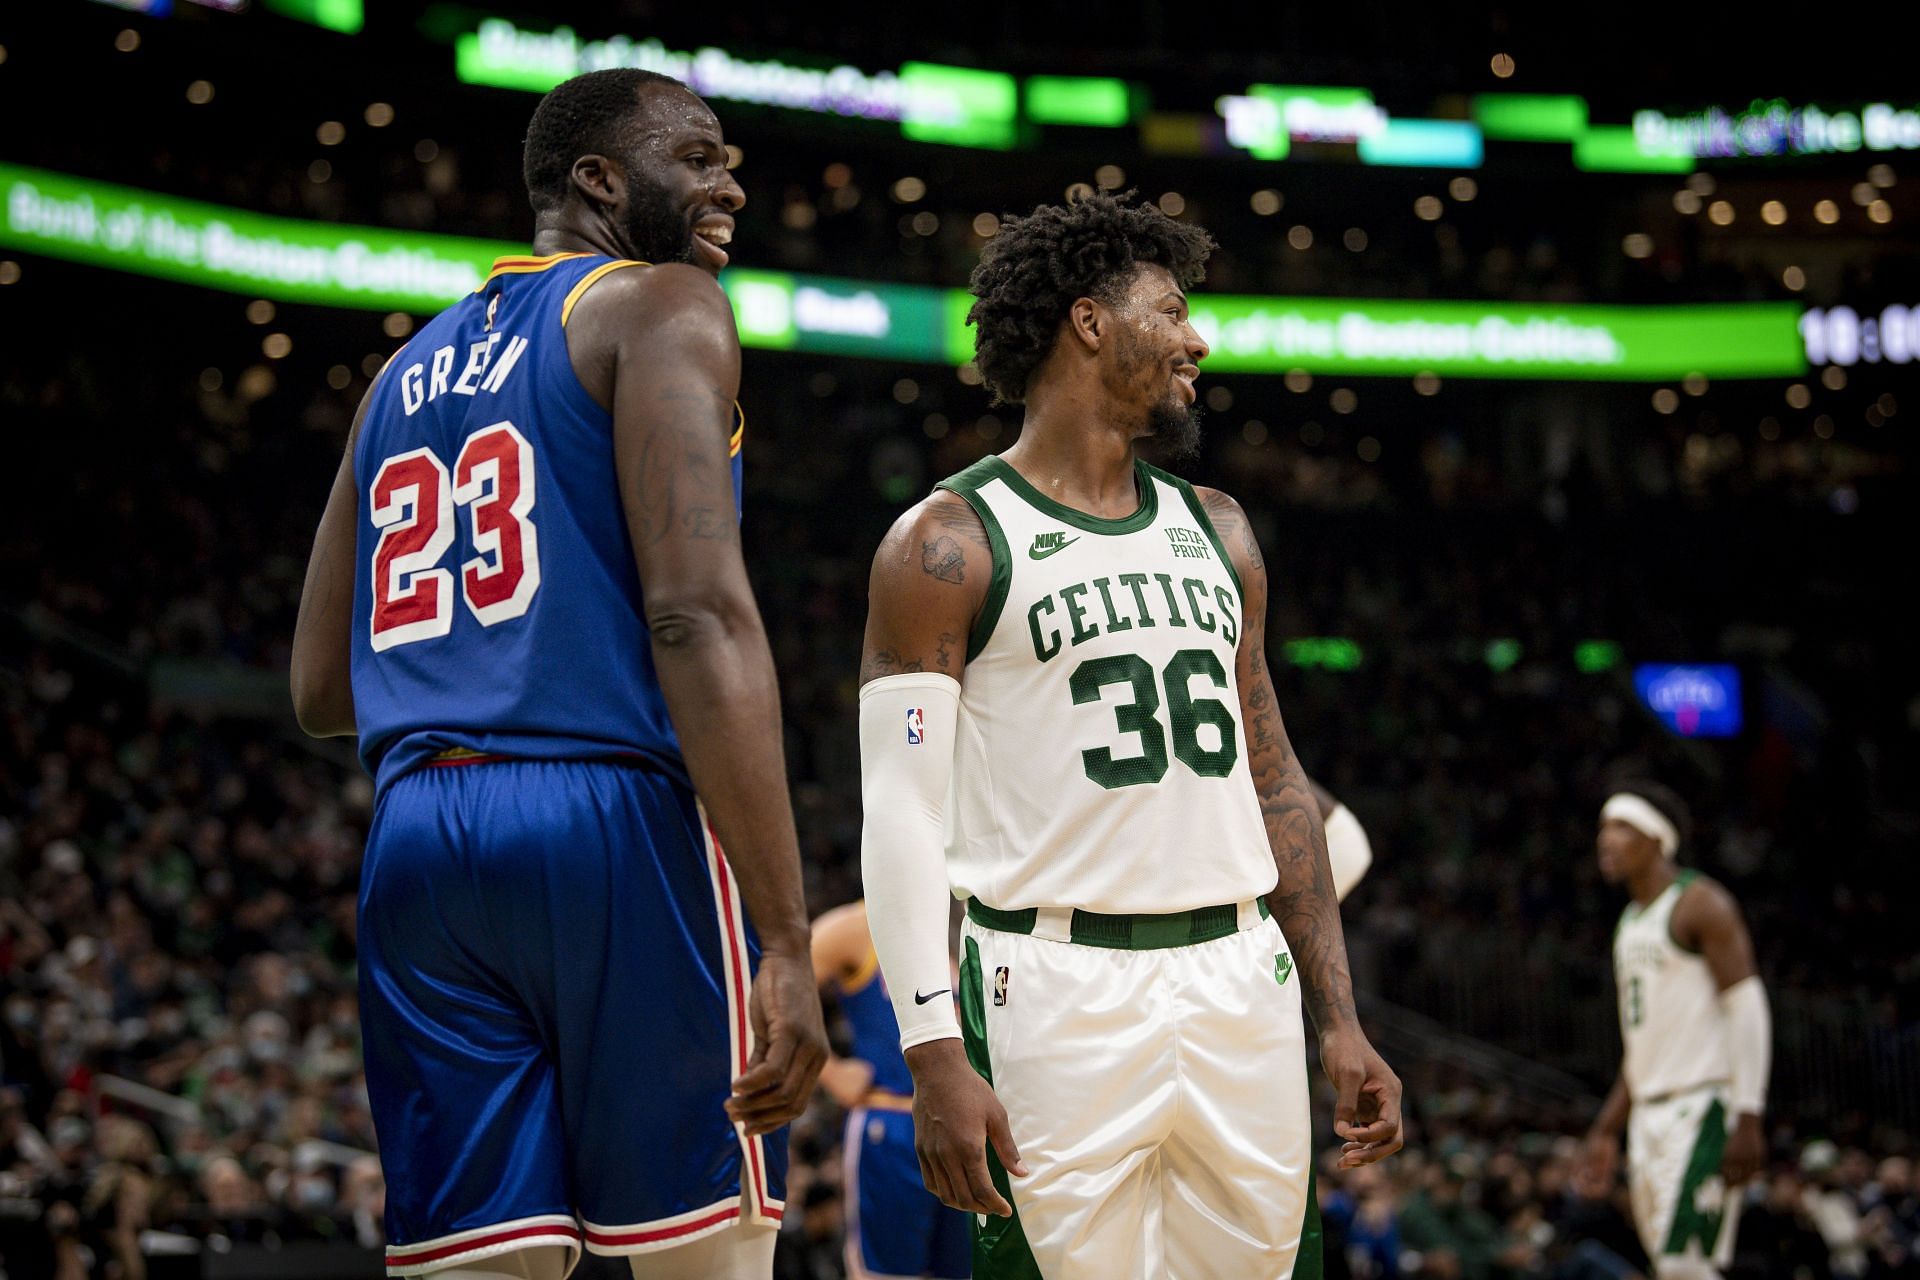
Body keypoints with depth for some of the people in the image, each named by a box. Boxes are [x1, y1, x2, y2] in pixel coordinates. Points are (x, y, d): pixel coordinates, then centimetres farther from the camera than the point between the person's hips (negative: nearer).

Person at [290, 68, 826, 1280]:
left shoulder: (411, 371, 23)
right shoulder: (660, 308, 1)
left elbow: (320, 690, 22)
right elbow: (698, 612, -14)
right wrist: (787, 939, -18)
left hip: (416, 833, 6)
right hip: (615, 817, -6)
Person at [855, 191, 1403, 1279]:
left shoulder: (1216, 532, 16)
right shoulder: (950, 544, -3)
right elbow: (903, 820, -8)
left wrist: (1341, 1022, 13)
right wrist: (936, 1059, -18)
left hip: (1242, 982, 6)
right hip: (1060, 987, -6)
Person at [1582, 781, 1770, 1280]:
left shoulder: (1700, 903, -8)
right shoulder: (1631, 920, 20)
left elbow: (1747, 1010, -15)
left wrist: (1748, 1119, -22)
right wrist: (1608, 1125, 22)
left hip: (1703, 1103, -9)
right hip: (1649, 1109, 9)